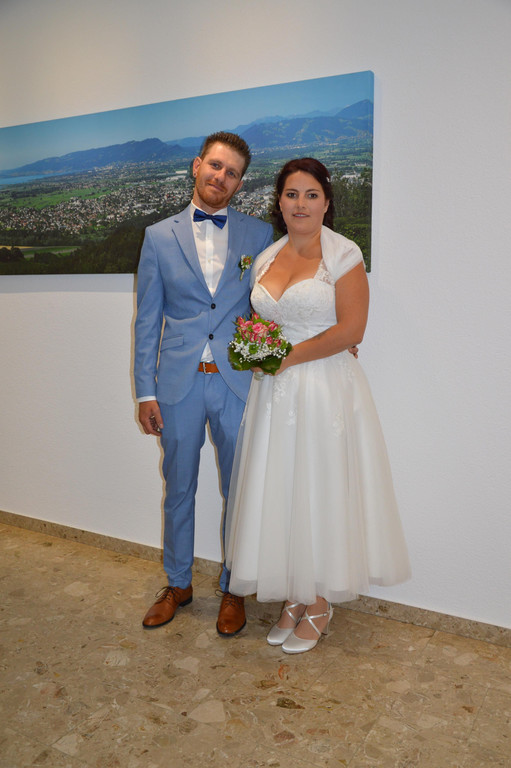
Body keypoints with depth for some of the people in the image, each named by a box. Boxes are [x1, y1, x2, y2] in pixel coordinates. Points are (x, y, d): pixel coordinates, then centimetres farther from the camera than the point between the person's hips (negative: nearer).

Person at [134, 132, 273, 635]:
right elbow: (147, 319, 3)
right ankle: (177, 584, 34)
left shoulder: (260, 234, 4)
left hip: (238, 385, 0)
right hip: (179, 385, 1)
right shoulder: (160, 236, 4)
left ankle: (233, 589, 30)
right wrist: (145, 391, 0)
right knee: (178, 489, 14)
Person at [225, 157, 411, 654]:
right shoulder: (265, 258, 12)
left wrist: (289, 357, -14)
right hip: (275, 393, 6)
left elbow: (351, 329, -13)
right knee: (278, 494, 9)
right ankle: (293, 598, 27)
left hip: (326, 392, -5)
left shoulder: (343, 255, -6)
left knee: (320, 495, 4)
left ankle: (319, 605, 23)